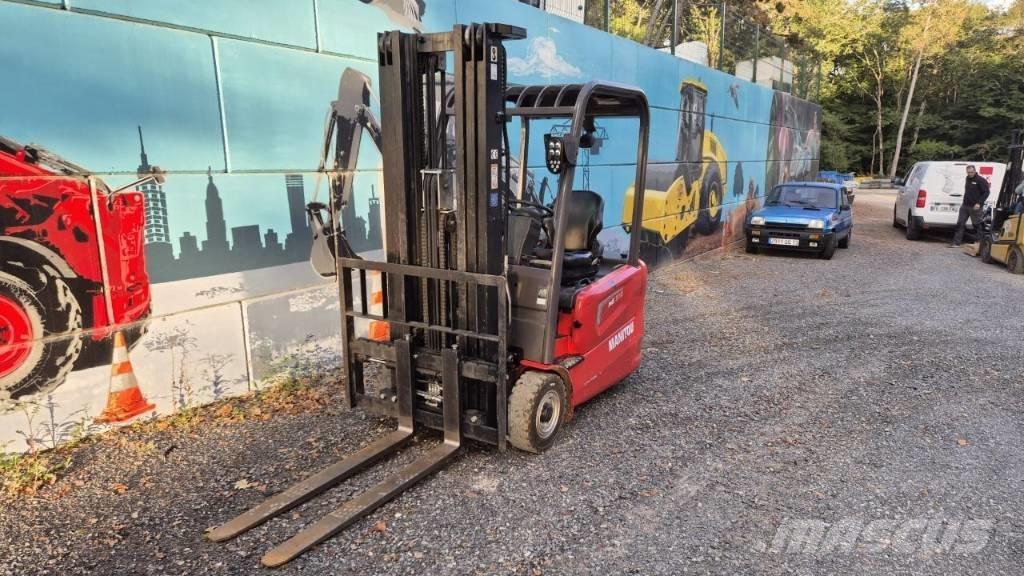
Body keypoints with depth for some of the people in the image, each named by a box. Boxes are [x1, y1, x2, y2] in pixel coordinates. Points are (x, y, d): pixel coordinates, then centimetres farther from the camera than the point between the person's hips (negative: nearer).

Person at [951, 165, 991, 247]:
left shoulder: (980, 180, -9)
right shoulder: (967, 179, 13)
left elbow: (986, 192, -11)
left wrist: (979, 203, -19)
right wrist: (964, 201, 13)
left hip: (974, 207, -7)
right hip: (965, 205, 7)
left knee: (976, 225, 0)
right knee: (960, 223, 2)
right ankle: (956, 242, 2)